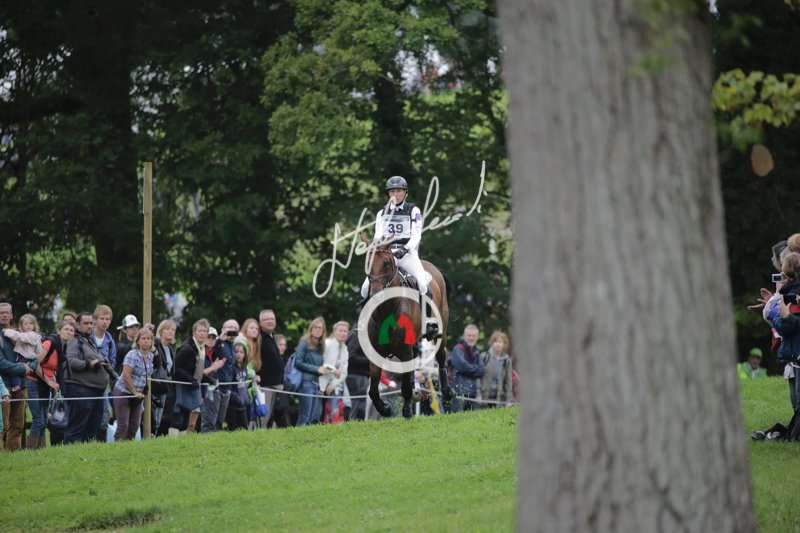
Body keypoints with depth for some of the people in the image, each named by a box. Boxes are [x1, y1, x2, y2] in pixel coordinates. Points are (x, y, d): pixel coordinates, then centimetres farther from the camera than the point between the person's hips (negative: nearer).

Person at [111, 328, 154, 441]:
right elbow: (126, 376, -20)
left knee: (134, 426, 6)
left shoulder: (150, 356, 7)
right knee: (123, 426, -9)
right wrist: (135, 392, -14)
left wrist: (143, 392, 10)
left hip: (137, 395, 7)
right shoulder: (132, 355, -16)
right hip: (123, 393, -7)